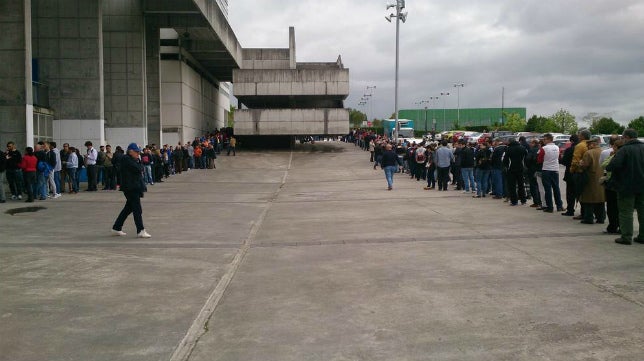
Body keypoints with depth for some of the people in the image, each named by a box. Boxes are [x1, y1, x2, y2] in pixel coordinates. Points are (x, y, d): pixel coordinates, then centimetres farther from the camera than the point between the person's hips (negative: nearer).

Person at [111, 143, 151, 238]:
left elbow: (141, 169, 16)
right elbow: (138, 169, -19)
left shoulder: (132, 160, 20)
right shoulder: (126, 159, -12)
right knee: (137, 209, -10)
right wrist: (138, 162, -1)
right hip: (130, 188, -10)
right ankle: (140, 231, -9)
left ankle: (116, 228, 24)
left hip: (135, 187, 10)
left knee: (129, 208, 15)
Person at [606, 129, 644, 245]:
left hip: (627, 186, -6)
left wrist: (607, 168, -6)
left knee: (626, 212, 1)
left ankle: (626, 237, 2)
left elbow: (614, 164, -26)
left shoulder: (624, 150, -15)